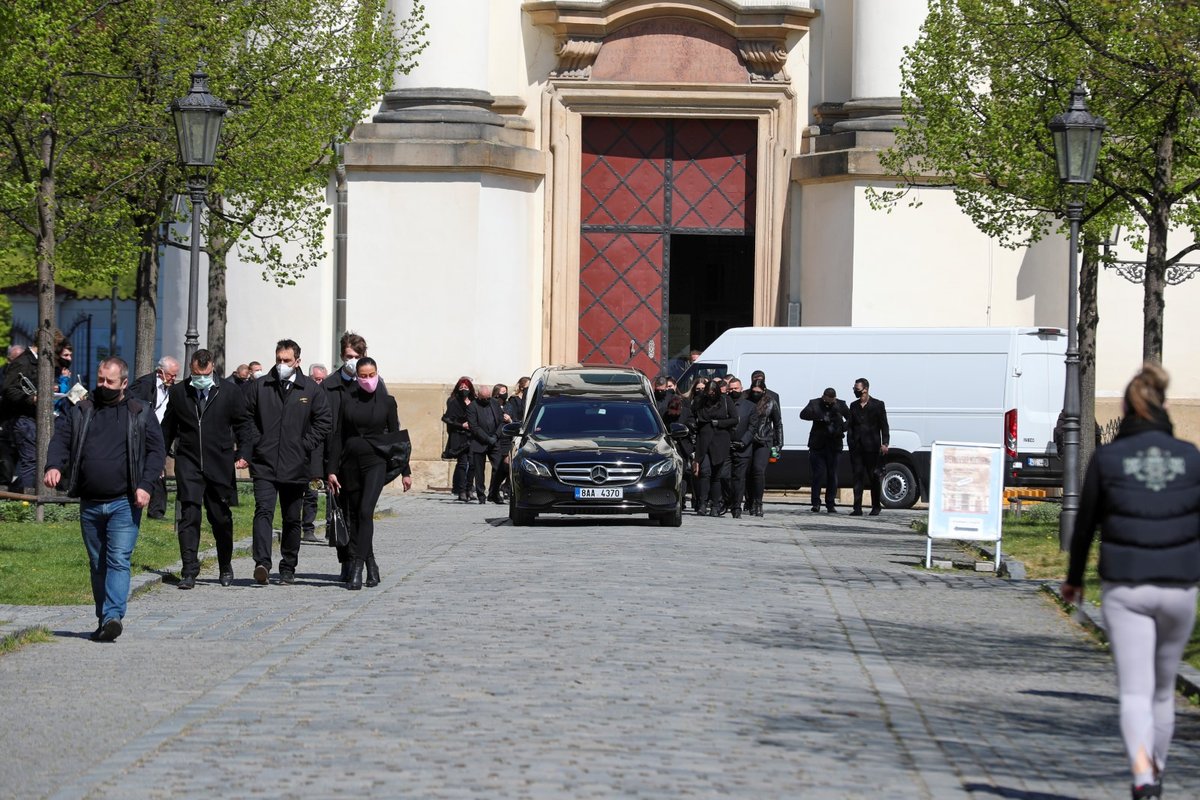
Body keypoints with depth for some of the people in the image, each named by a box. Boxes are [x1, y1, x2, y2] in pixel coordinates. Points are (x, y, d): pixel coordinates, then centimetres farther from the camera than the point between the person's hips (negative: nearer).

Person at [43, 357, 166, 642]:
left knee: (119, 561, -14)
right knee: (97, 564, 10)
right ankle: (103, 620, 17)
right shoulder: (80, 412, 13)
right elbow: (60, 439, 5)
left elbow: (156, 450, 2)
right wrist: (54, 466, -16)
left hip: (124, 503, -4)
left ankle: (113, 616, -23)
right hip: (89, 504, 4)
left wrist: (145, 485, -13)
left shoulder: (142, 414, 5)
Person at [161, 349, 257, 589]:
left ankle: (225, 568, 27)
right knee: (189, 517, -9)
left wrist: (243, 453, -7)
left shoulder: (230, 391, 1)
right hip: (188, 463, 0)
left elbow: (244, 424, 5)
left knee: (221, 519, 9)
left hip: (220, 465, 0)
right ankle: (189, 571, -10)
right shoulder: (179, 392, 5)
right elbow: (168, 428, 15)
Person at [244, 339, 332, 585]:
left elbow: (324, 422, 7)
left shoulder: (312, 390, 3)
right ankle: (262, 563, -27)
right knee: (263, 512, -17)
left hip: (295, 465, 1)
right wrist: (254, 444, 0)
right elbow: (247, 417, 12)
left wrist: (307, 445, -2)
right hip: (264, 464, -1)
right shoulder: (260, 386, 5)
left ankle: (288, 568, 21)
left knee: (292, 519, 9)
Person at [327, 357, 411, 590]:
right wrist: (332, 469, -1)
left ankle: (357, 568, -21)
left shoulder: (386, 401, 3)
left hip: (375, 460, -3)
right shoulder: (346, 398, 3)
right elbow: (337, 435, 3)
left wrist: (405, 471, 8)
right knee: (354, 516, 6)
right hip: (350, 461, 3)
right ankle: (371, 566, 17)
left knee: (365, 511, -18)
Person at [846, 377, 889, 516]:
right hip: (856, 446, 3)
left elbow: (884, 426, 1)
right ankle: (857, 508, -5)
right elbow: (850, 425, 12)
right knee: (857, 476, -2)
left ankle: (876, 507, 15)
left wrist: (884, 443, -9)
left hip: (871, 446, -3)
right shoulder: (854, 406, 15)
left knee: (873, 476, 4)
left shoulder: (878, 405, 3)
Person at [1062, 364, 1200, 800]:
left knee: (1135, 693, -4)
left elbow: (1085, 524, 5)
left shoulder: (1107, 458, -3)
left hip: (1125, 588, -2)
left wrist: (1074, 578, 19)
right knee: (1163, 689, 20)